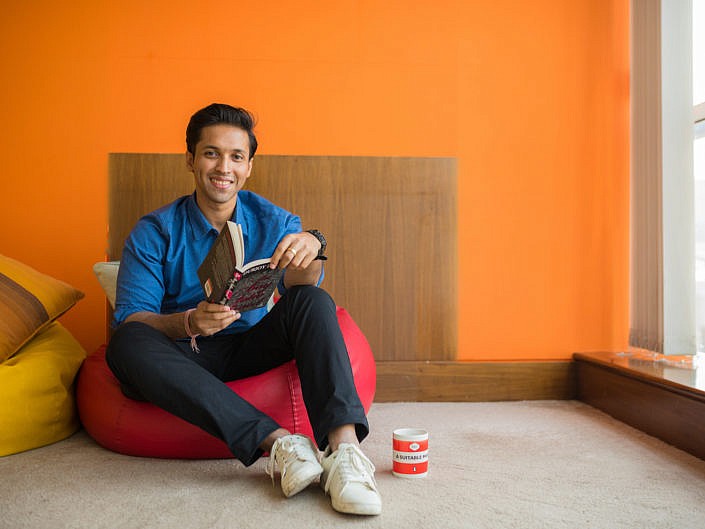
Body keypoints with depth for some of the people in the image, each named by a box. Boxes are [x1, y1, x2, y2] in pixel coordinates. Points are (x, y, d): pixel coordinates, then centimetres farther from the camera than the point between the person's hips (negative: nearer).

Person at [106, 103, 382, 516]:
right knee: (127, 342, -31)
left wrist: (310, 250, -39)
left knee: (313, 301, -23)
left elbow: (298, 288, -15)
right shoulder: (155, 231, -2)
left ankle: (344, 443, -39)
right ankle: (277, 440, -40)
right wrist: (188, 323, -32)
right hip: (187, 357, 0)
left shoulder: (273, 222, 1)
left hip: (253, 350, 1)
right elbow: (130, 317, -11)